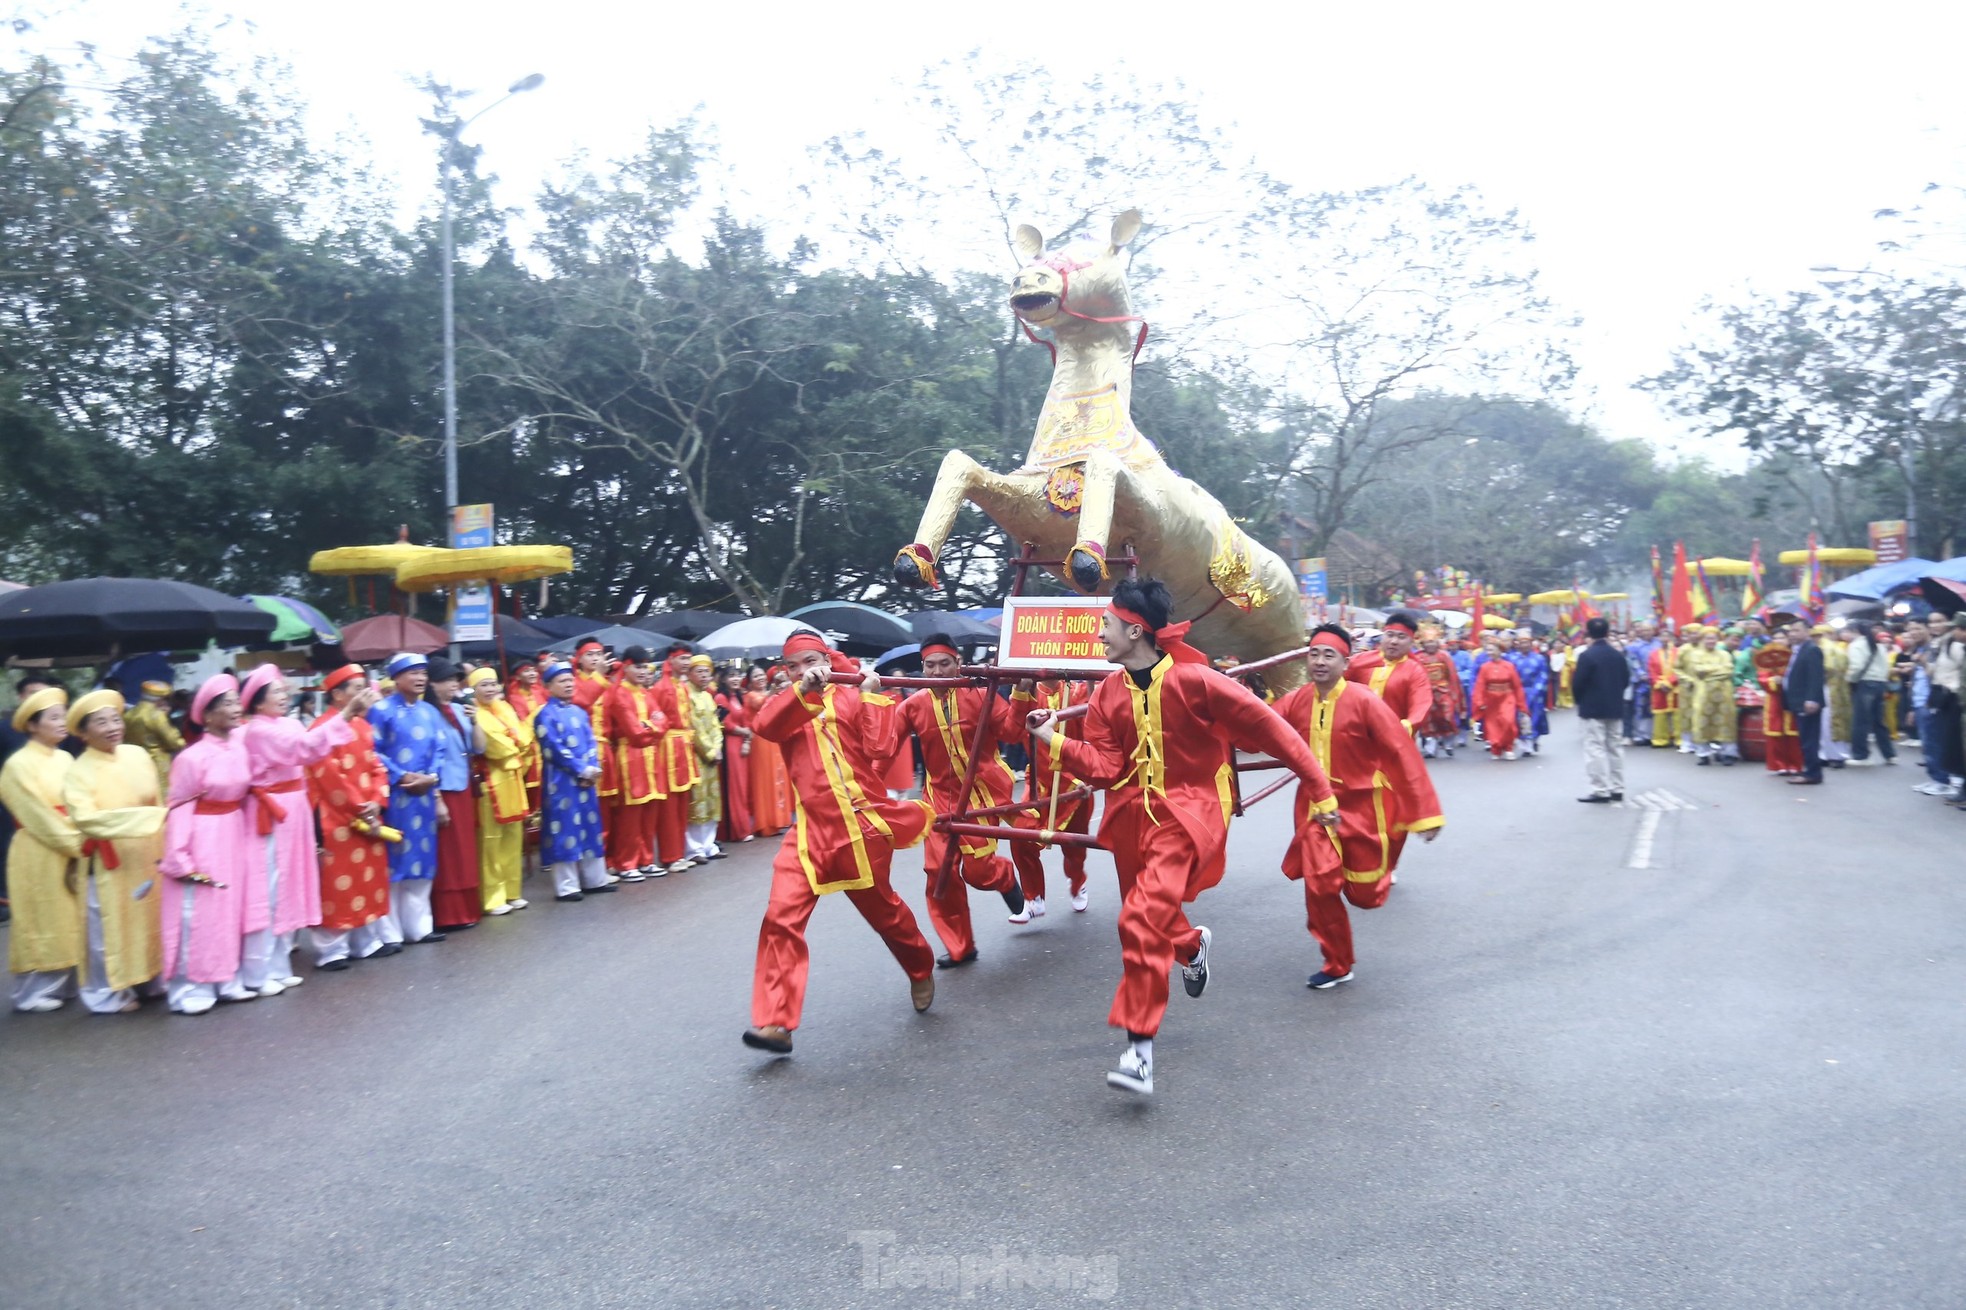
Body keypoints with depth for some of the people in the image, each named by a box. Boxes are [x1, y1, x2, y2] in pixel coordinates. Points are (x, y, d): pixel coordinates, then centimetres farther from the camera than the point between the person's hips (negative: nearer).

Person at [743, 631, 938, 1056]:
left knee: (883, 910, 16)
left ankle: (921, 971, 44)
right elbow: (763, 726, -15)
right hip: (810, 830, 2)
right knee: (781, 917, -12)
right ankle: (775, 1022, -9)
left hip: (861, 826, -2)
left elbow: (881, 747, -12)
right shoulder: (789, 704, 10)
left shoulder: (852, 697, 2)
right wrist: (803, 692, -27)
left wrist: (873, 698, -12)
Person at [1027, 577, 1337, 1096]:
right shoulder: (1109, 693, 0)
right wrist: (1055, 742, -17)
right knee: (1147, 916, 19)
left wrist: (1321, 791, -10)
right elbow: (1104, 766, -2)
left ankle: (1140, 1047, -12)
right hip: (1133, 812, 6)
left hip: (1188, 811, -6)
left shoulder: (1193, 679, -18)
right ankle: (1191, 944, 56)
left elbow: (1271, 729, -13)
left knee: (1142, 918, -22)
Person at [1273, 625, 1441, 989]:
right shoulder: (1295, 702, -5)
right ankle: (1337, 965, 16)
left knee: (1365, 896, 8)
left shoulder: (1365, 703, -18)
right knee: (1319, 886, -6)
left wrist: (1426, 813, -18)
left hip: (1362, 808, -3)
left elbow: (1403, 754, -17)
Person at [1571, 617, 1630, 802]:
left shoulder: (1586, 655, -15)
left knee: (1596, 749, -3)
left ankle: (1601, 790, -5)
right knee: (1615, 747, 12)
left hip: (1592, 709, -6)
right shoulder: (1618, 655, 4)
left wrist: (1580, 701, 4)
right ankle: (1617, 789, 16)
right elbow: (1626, 680, 9)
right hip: (1615, 708, 6)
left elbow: (1577, 683, -14)